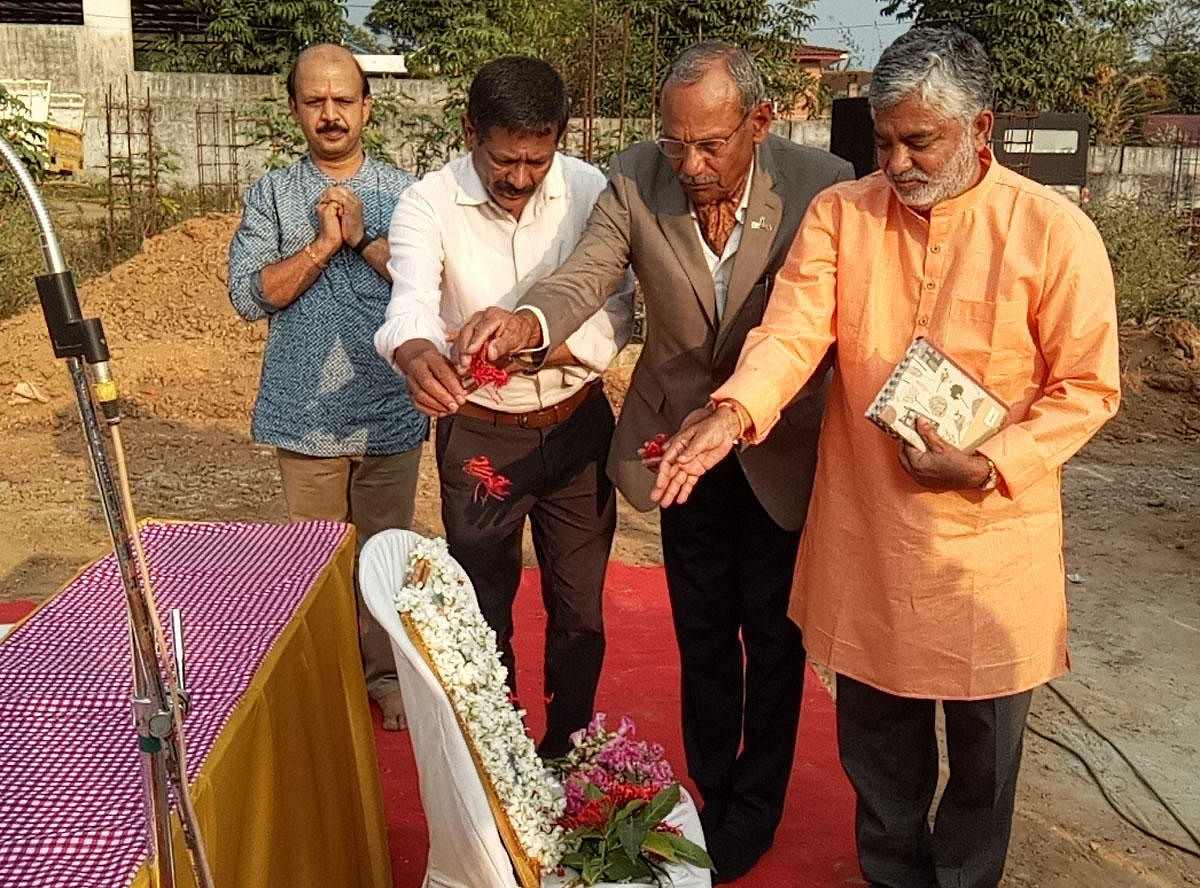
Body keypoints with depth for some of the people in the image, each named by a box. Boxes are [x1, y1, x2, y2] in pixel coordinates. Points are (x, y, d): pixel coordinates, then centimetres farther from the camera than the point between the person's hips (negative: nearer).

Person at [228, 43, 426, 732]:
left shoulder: (404, 193, 1)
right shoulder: (272, 195, 2)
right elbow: (249, 294, -8)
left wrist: (363, 237, -16)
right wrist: (323, 243, -16)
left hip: (388, 414, 0)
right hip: (306, 415, 1)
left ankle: (386, 671, 29)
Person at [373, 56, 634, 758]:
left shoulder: (591, 191, -11)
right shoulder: (429, 204, -15)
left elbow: (617, 316, -12)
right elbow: (410, 306, -32)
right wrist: (417, 353, -56)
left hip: (578, 428, 2)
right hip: (479, 434, -1)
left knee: (580, 609, 15)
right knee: (484, 609, 15)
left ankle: (568, 753, 37)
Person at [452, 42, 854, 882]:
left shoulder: (821, 183, -20)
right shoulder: (637, 179, -15)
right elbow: (584, 276, -23)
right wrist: (527, 321, -47)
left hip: (782, 450, -2)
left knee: (772, 639, 15)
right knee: (702, 637, 18)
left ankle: (755, 811, 38)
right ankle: (710, 795, 41)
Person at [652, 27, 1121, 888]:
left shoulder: (1053, 230, -10)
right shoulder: (840, 214, -3)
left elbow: (1086, 387, -8)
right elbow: (792, 330, -15)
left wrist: (986, 467, -19)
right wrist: (733, 413, -33)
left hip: (990, 534, -2)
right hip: (865, 528, 2)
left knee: (983, 741, 16)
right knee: (876, 737, 18)